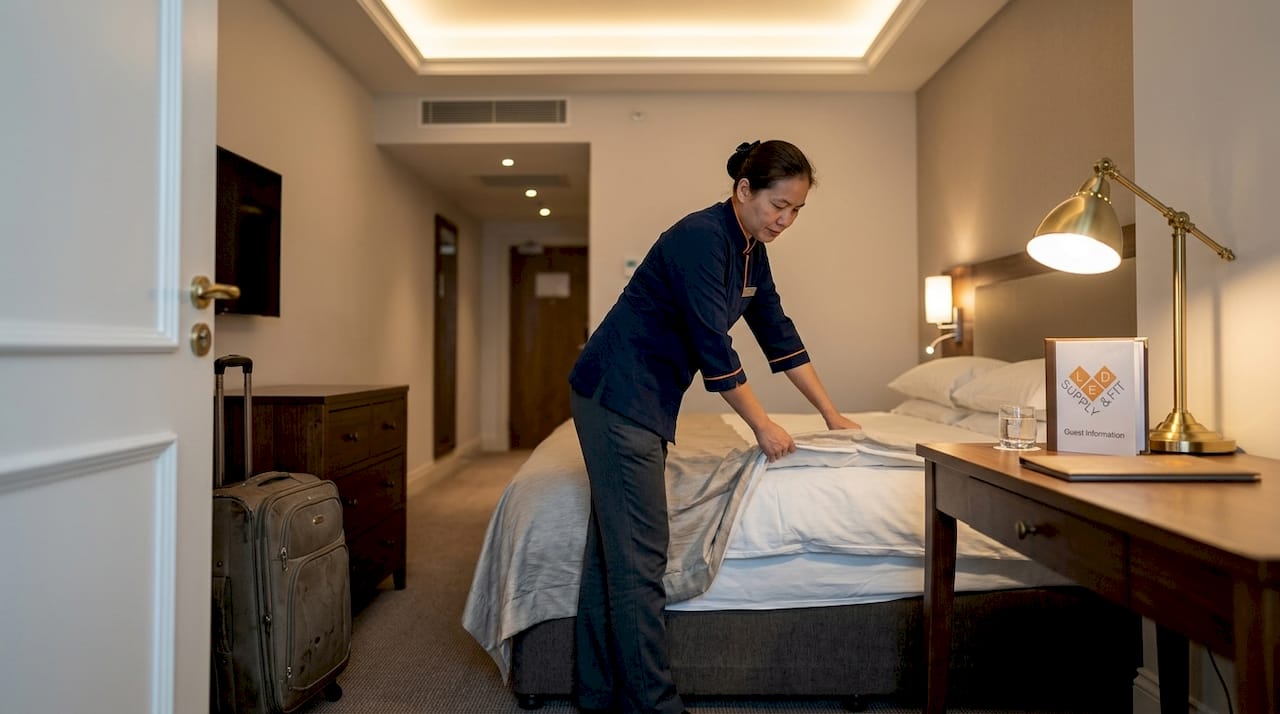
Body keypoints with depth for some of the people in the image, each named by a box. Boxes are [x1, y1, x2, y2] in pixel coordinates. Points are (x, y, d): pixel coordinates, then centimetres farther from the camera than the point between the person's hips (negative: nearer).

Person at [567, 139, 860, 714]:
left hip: (644, 402, 9)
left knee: (613, 546, 13)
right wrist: (763, 426, -9)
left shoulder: (751, 252, 10)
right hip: (618, 393, -9)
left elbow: (779, 335, 14)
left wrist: (832, 414, 16)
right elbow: (713, 347, -19)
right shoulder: (700, 237, -18)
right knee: (640, 554, -5)